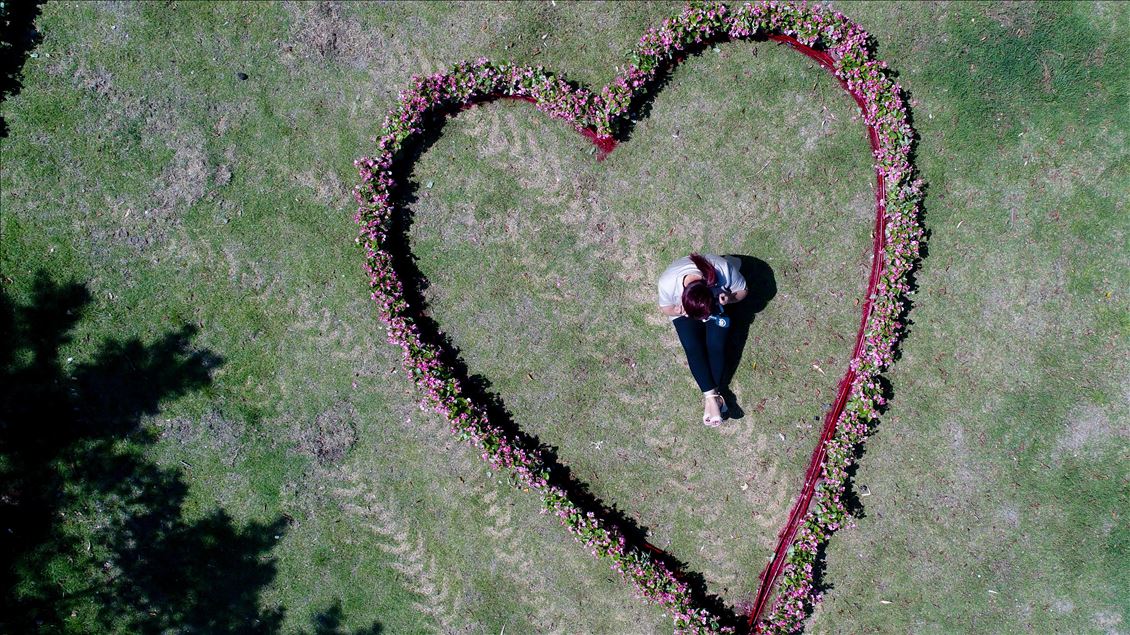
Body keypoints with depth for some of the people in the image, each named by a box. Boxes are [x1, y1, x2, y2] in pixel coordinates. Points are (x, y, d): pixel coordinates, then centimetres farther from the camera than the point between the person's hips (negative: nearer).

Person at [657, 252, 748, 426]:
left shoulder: (723, 269, -38)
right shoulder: (667, 283, -37)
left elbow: (742, 291, -15)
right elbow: (664, 308, -13)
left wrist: (730, 298, -36)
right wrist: (677, 311, -34)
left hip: (717, 306, 0)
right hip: (683, 311, 0)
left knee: (716, 345, -20)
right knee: (693, 348, -20)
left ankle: (711, 397, -15)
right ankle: (712, 397, -18)